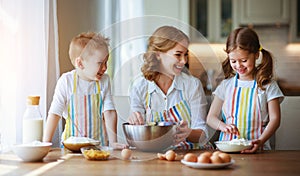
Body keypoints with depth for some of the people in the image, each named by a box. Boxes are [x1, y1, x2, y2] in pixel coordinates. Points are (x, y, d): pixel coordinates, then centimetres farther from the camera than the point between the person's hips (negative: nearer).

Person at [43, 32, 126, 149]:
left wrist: (113, 142, -11)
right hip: (72, 143, -1)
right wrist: (46, 143, -12)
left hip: (99, 143, 1)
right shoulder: (66, 81, -8)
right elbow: (55, 113, -7)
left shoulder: (104, 81, 0)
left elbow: (109, 113, -2)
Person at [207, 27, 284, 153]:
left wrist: (261, 141, -17)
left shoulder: (267, 85, 5)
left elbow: (274, 119, 1)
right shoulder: (226, 85, 11)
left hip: (255, 148, -2)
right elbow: (211, 117, 12)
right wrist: (222, 126, -11)